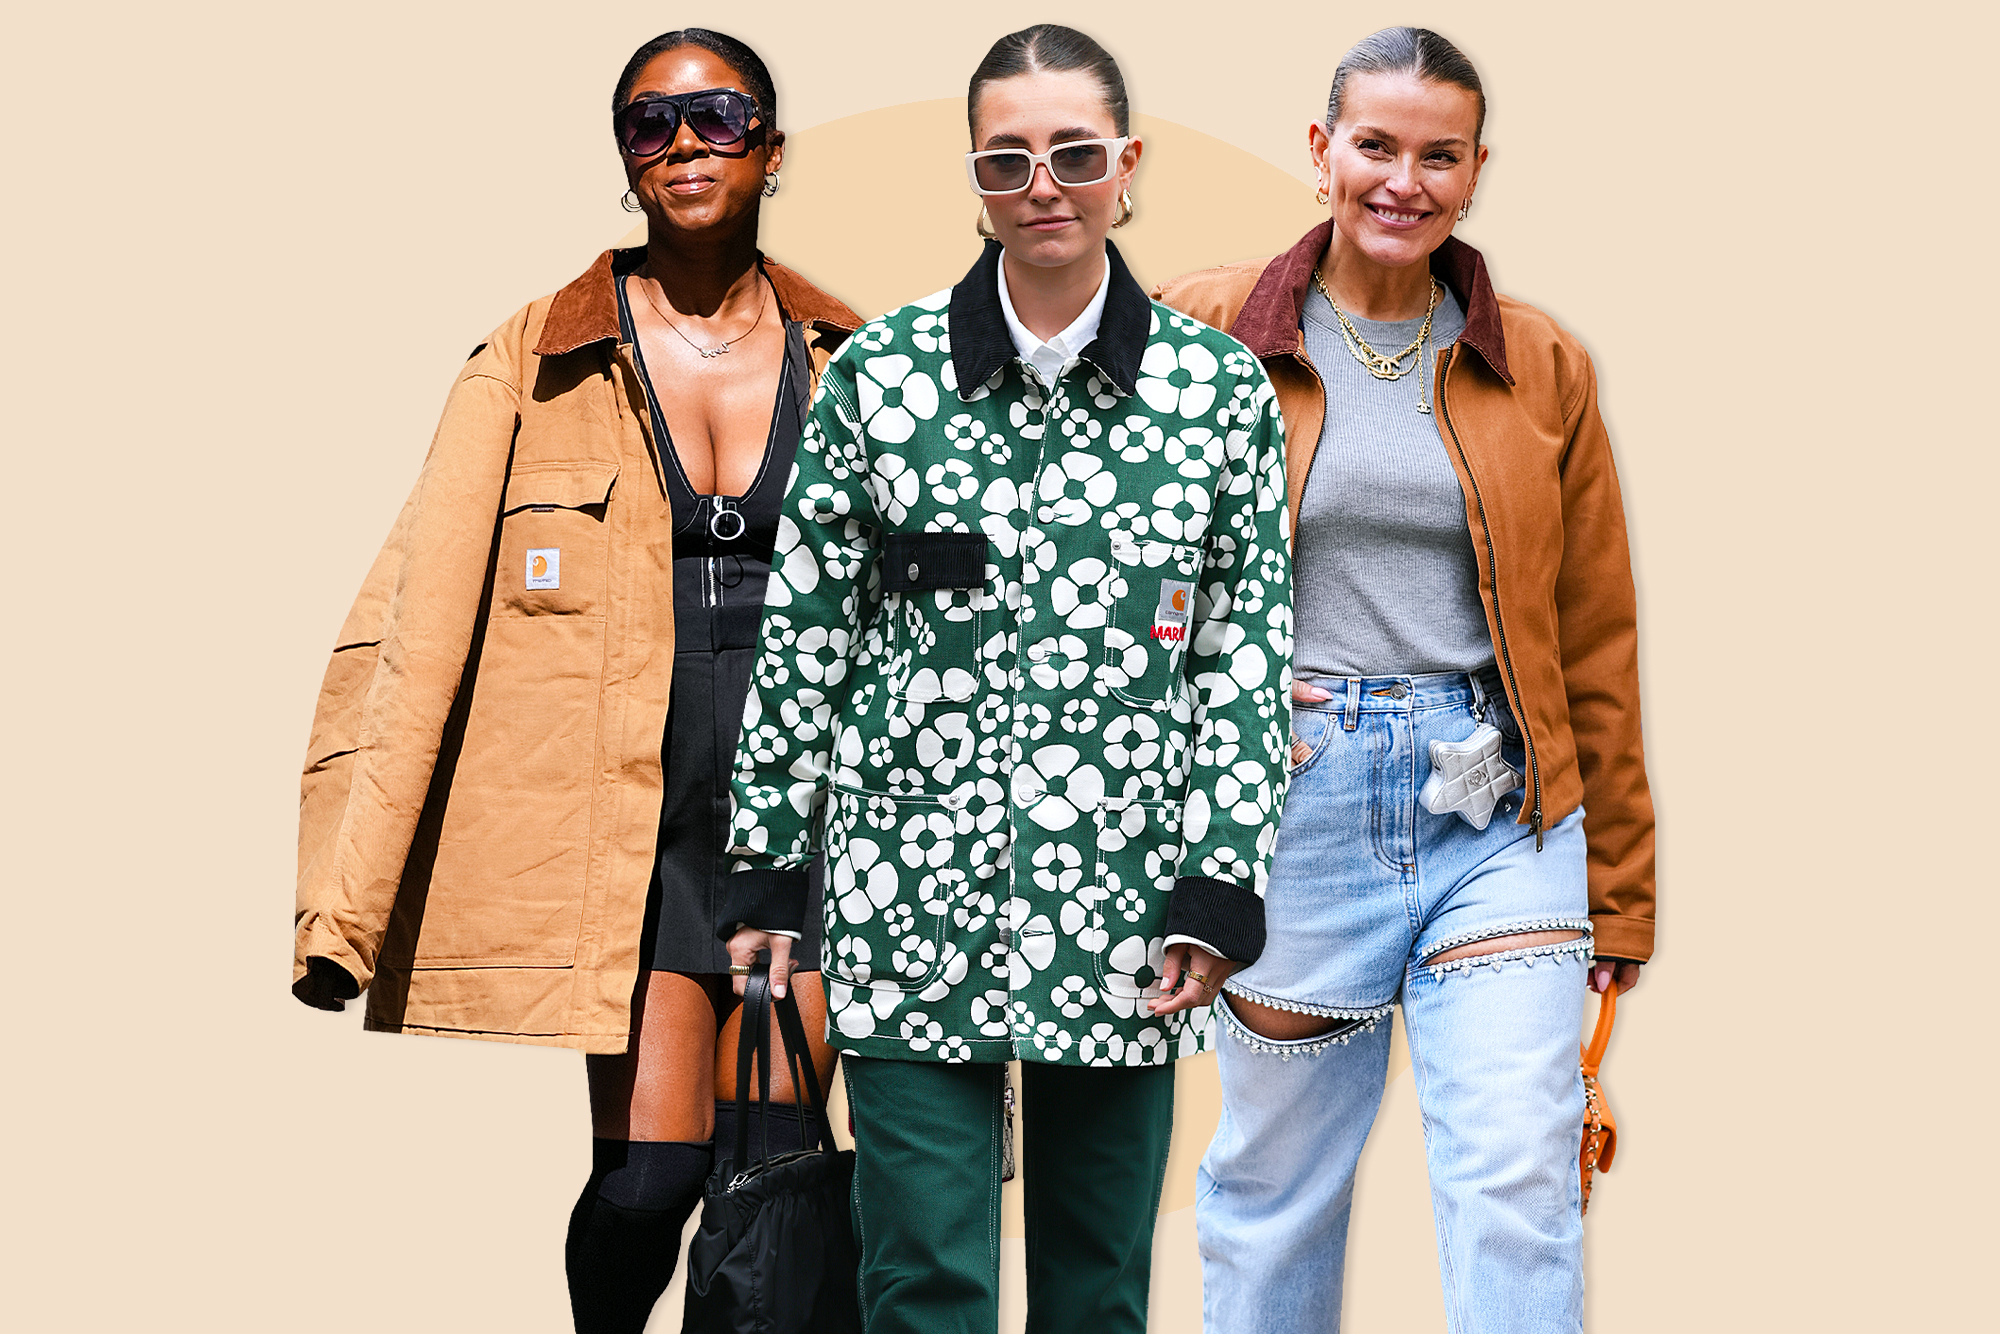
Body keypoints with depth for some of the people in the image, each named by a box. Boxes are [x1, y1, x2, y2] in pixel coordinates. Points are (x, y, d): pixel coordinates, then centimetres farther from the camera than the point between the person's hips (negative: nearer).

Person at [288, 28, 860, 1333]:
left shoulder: (847, 363, 8)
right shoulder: (535, 363, 1)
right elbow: (421, 619, -3)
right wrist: (345, 901, -10)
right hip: (618, 822, -2)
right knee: (651, 1172, -12)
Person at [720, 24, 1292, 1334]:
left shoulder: (1221, 387, 2)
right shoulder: (881, 374, 0)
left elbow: (1249, 656, 4)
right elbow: (801, 634, 4)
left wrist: (1219, 892, -2)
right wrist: (769, 873, 2)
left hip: (1124, 916, 1)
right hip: (913, 898, -1)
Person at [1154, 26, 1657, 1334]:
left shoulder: (1541, 366, 7)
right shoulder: (1204, 332, 2)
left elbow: (1596, 639, 11)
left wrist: (1619, 892, 11)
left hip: (1501, 803, 1)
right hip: (1291, 793, -1)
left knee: (1521, 1178, -8)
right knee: (1276, 1180, 9)